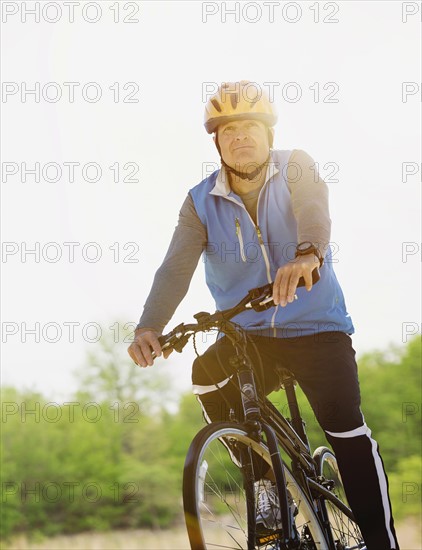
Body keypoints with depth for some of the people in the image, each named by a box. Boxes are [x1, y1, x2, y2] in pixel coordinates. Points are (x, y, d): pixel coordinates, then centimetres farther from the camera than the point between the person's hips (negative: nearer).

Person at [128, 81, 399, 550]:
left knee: (345, 426, -19)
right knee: (207, 375, -25)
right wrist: (149, 326, -32)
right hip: (247, 335, 2)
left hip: (315, 329, -2)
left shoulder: (296, 168, -3)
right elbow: (177, 266, -13)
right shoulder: (201, 202, 1)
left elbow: (313, 209, -26)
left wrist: (308, 254, -50)